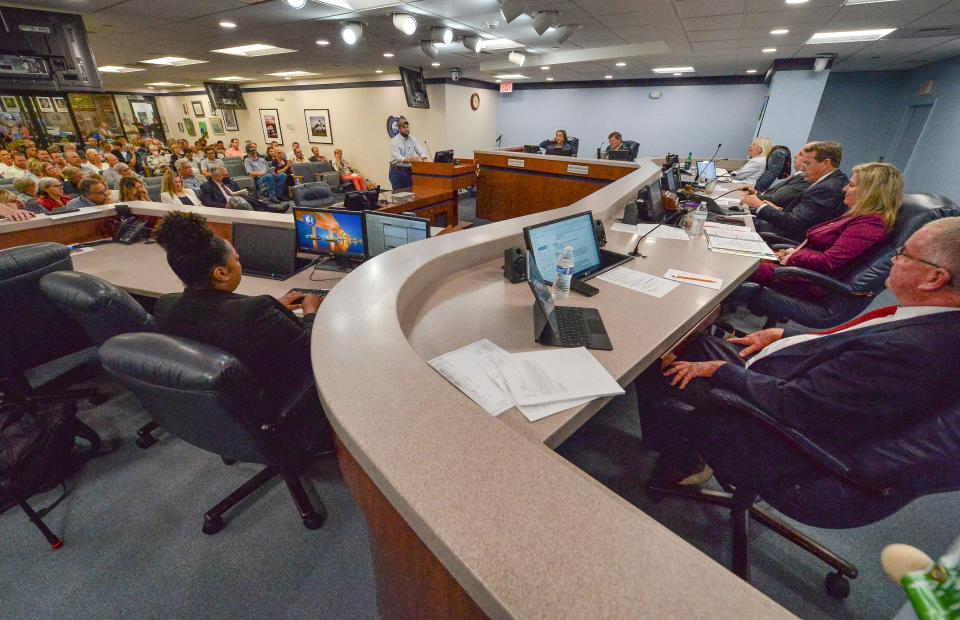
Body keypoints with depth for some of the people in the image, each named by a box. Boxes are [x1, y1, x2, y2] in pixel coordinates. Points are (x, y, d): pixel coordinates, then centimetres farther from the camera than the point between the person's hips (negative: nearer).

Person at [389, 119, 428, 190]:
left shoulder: (413, 140, 5)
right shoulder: (395, 141, -11)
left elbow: (421, 151, -5)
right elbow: (397, 157, -24)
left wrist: (423, 157, -30)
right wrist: (409, 160, -42)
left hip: (408, 170, 5)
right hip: (396, 171, -5)